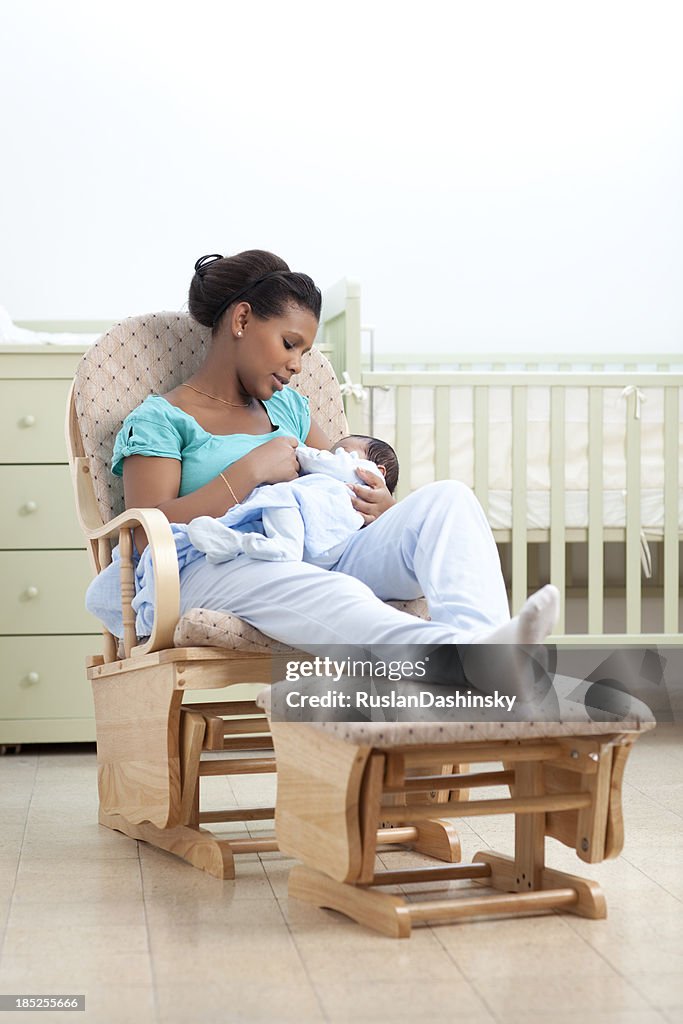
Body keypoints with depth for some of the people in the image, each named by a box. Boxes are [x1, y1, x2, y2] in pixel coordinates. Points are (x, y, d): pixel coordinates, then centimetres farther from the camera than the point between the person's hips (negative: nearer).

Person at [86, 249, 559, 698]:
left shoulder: (289, 406, 32)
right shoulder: (158, 419, 11)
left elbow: (346, 486, 31)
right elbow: (149, 535, -5)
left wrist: (382, 507, 5)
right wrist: (251, 470, -7)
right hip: (217, 572, -6)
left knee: (447, 498, -16)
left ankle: (481, 642, -48)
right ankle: (472, 662, -66)